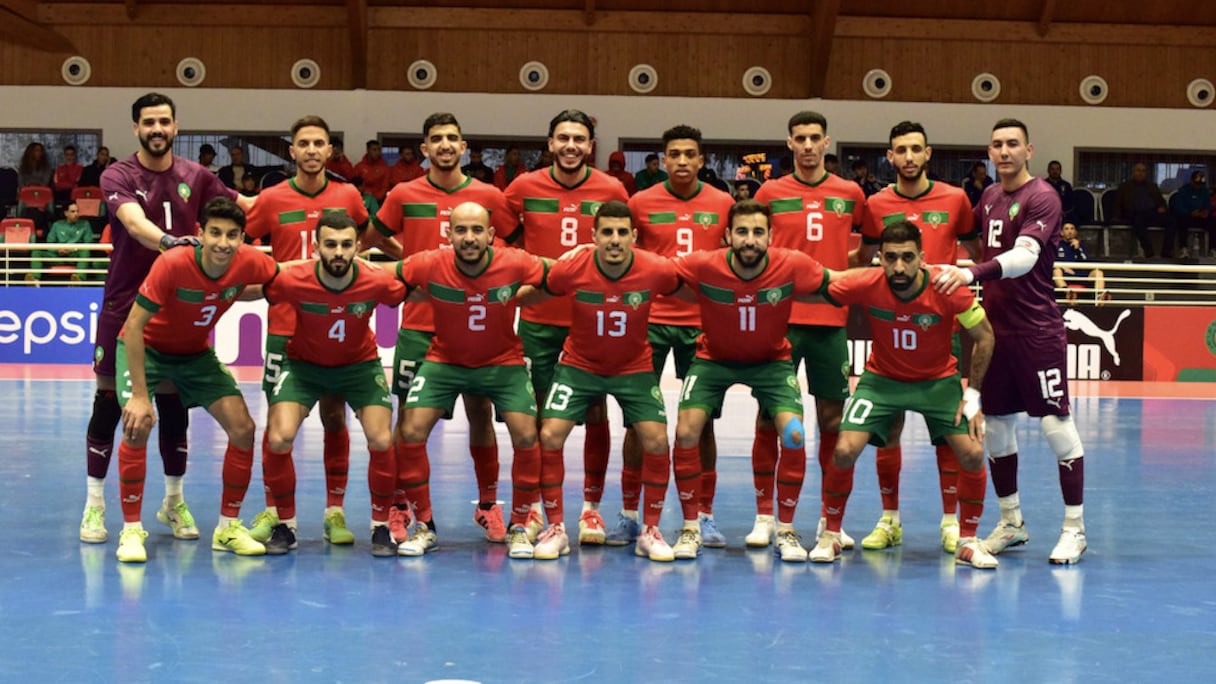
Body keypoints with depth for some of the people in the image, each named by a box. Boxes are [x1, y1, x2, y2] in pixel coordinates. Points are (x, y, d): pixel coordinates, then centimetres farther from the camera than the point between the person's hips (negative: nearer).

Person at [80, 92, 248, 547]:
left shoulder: (195, 177, 3)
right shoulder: (117, 176, -8)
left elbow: (244, 206, 12)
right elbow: (133, 220, -28)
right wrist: (166, 241, -46)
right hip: (123, 307, -3)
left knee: (174, 406, 8)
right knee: (108, 403, 0)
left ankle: (174, 501, 21)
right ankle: (95, 504, 10)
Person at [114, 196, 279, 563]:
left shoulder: (249, 263, -22)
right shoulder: (172, 264, -34)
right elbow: (134, 326, -30)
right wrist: (140, 394, -32)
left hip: (196, 352, 4)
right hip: (146, 347, -4)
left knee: (242, 427, -7)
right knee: (138, 424, -24)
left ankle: (228, 527, 8)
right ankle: (131, 530, -10)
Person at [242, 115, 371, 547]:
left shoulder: (348, 196, 4)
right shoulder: (271, 200, -1)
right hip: (285, 326, -1)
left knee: (334, 417, 4)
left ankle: (335, 511, 12)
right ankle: (272, 511, 13)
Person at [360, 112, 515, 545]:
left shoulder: (489, 196, 2)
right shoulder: (404, 196, 2)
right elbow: (370, 241, 12)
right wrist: (407, 260, 2)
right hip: (418, 324, 0)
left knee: (480, 412, 4)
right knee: (409, 415, 0)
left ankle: (488, 506, 15)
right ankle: (399, 509, 10)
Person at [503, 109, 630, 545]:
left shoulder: (612, 190, 0)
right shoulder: (524, 188, 0)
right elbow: (500, 239, 11)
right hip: (537, 317, 0)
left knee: (596, 414, 2)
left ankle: (592, 507, 13)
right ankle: (532, 506, 16)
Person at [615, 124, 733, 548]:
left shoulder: (723, 205, 3)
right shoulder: (641, 203, 0)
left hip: (703, 322, 1)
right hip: (650, 319, -1)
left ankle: (704, 515, 12)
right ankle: (629, 513, 11)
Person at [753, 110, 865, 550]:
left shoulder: (850, 194, 7)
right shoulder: (770, 193, 4)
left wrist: (843, 268, 6)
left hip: (831, 319, 1)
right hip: (780, 318, -1)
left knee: (832, 418, 4)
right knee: (769, 417, -1)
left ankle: (831, 519, 12)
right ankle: (764, 517, 7)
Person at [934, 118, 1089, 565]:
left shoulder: (1041, 197, -12)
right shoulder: (990, 197, 11)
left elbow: (1025, 256, -27)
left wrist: (973, 273, -41)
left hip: (1037, 331, -7)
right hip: (994, 328, 7)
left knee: (1056, 424, -5)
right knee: (996, 426, 10)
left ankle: (1075, 528, 4)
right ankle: (1010, 524, 23)